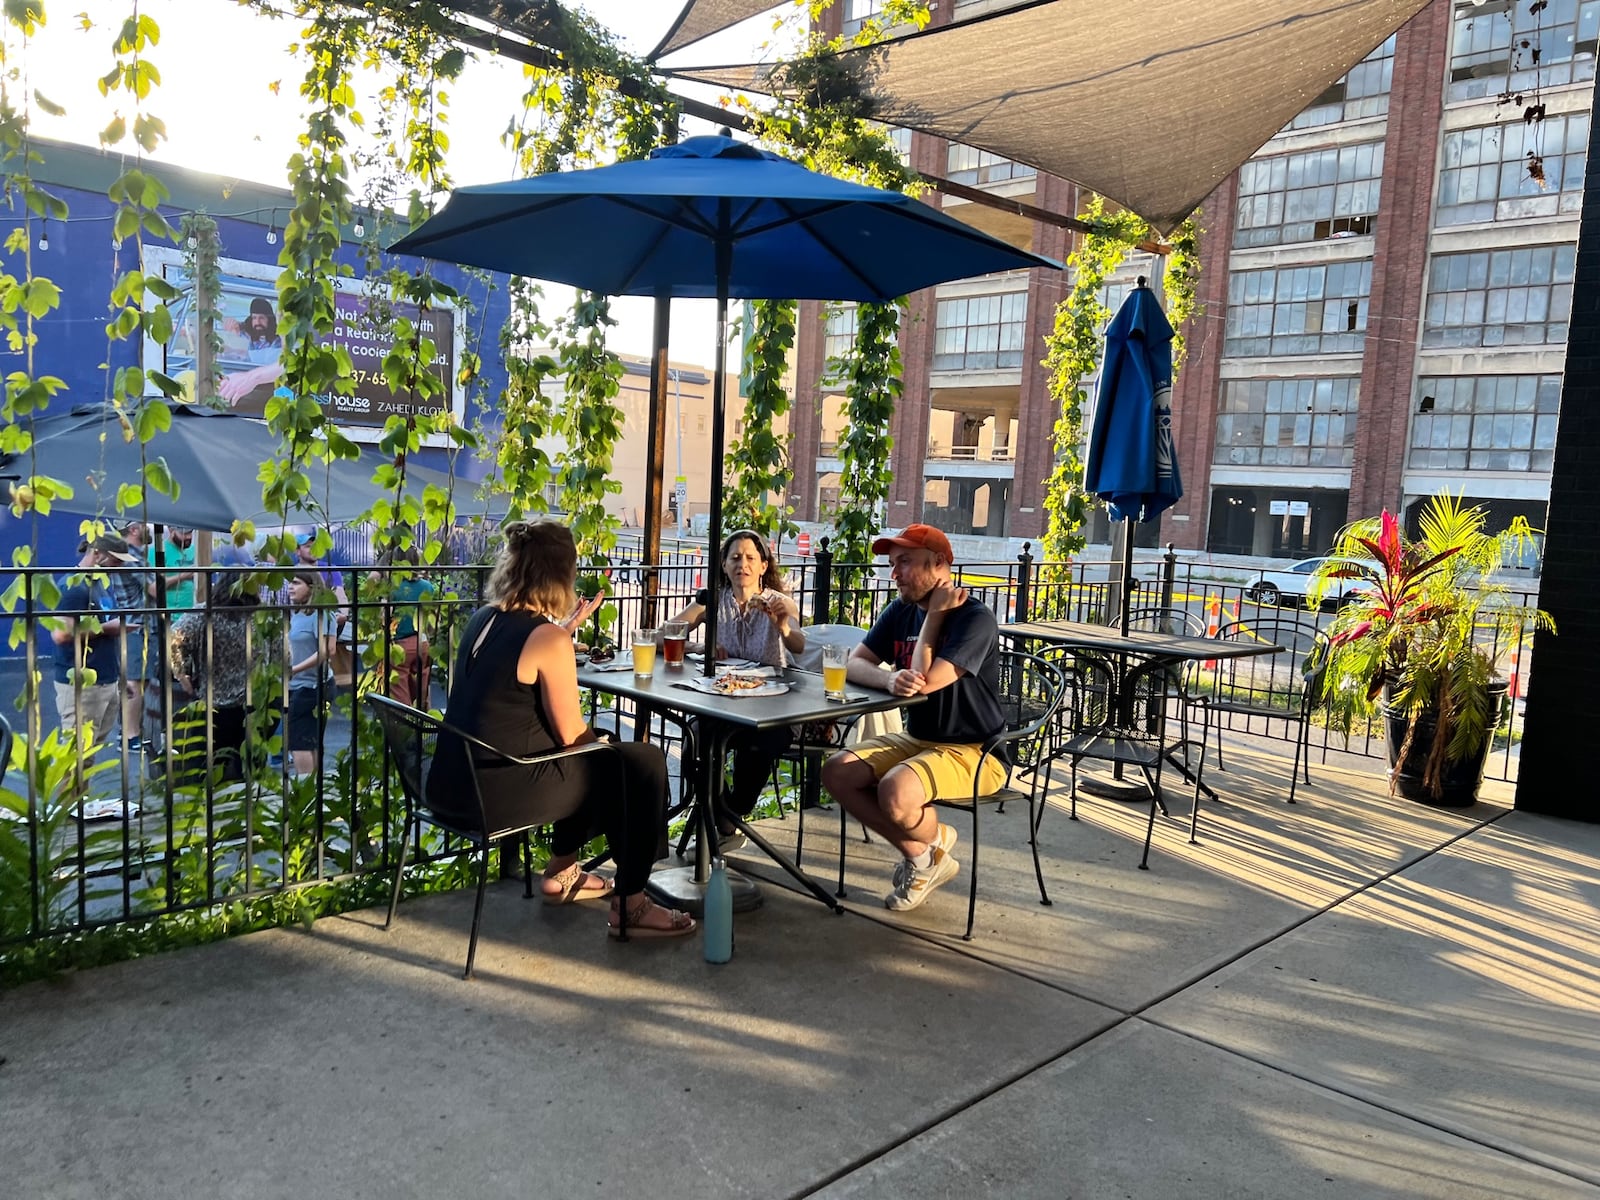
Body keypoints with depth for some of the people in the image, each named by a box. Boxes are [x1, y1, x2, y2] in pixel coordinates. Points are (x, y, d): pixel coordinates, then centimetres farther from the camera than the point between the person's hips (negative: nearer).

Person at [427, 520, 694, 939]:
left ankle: (561, 873, 39)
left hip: (454, 780, 9)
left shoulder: (483, 619, 6)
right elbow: (571, 735, -13)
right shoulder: (548, 638, -18)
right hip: (498, 793, -9)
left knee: (592, 761, 29)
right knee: (643, 763, 3)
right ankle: (629, 907, 11)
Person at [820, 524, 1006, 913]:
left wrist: (935, 613, -16)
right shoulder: (901, 611, 6)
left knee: (894, 792, -32)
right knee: (836, 772, -11)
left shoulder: (975, 618, -17)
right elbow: (855, 662, 0)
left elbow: (927, 680, -26)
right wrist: (890, 680, -23)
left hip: (974, 752, -8)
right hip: (917, 740, 8)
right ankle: (918, 852, 1)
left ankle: (931, 845, 4)